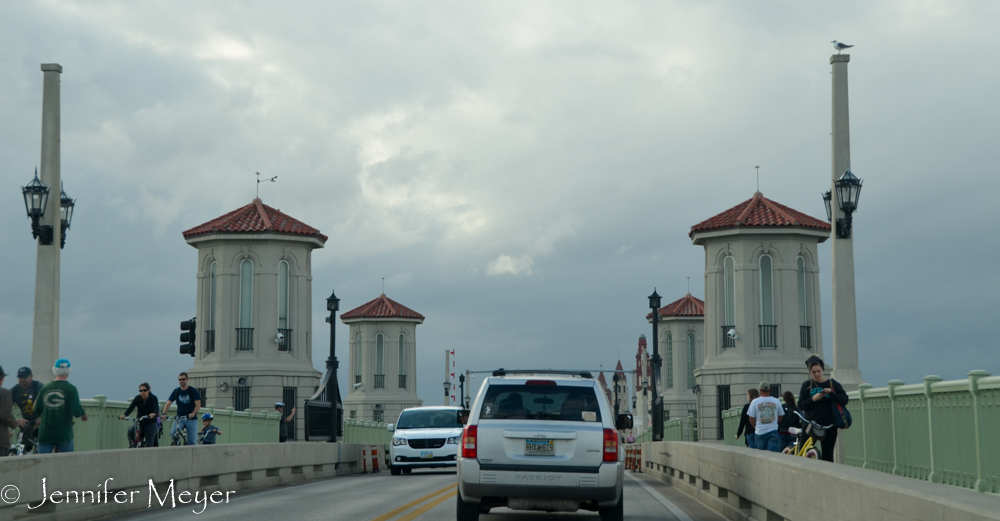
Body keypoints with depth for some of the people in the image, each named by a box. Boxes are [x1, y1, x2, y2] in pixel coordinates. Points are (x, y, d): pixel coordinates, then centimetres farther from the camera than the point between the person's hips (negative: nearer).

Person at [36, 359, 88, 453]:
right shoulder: (71, 389, -8)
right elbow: (76, 411, -15)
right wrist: (84, 414, 6)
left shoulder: (45, 388, 3)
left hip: (45, 434, 2)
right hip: (64, 434, -2)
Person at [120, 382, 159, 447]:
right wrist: (124, 415, -37)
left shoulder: (153, 398, -12)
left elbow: (156, 408, -29)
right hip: (140, 423, 3)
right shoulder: (137, 398, -5)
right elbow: (130, 407, -18)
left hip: (151, 423, -3)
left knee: (149, 444, -10)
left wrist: (153, 414, -53)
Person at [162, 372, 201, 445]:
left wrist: (193, 413, -30)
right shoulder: (176, 391, 6)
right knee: (172, 433, -23)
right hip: (179, 418, 2)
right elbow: (168, 403, -2)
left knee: (192, 441, -7)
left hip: (191, 419, -2)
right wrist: (163, 413, -20)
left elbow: (198, 404, -11)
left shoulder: (193, 391, -2)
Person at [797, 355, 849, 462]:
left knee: (827, 455, 1)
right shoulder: (807, 385, 7)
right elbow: (801, 405, 1)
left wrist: (831, 393, -17)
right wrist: (813, 399, -16)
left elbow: (845, 400, -3)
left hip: (828, 425, 0)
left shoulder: (832, 384, 6)